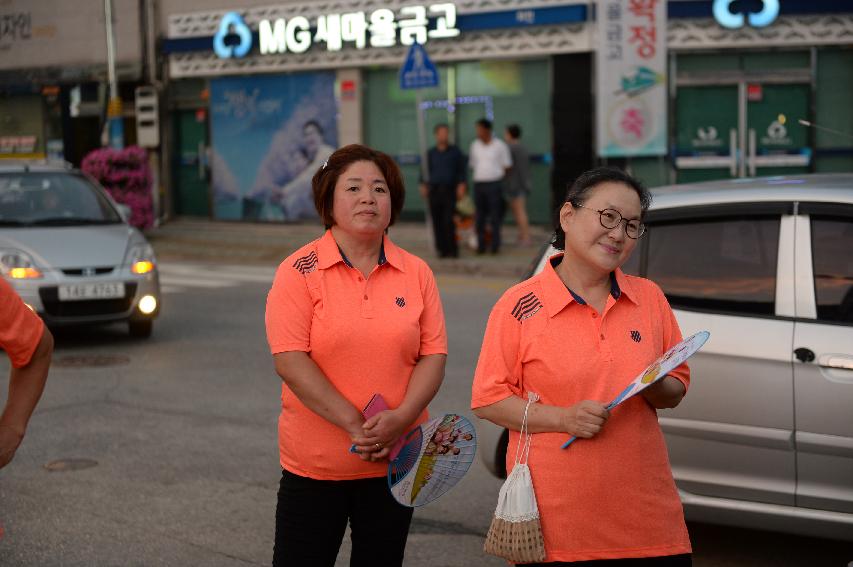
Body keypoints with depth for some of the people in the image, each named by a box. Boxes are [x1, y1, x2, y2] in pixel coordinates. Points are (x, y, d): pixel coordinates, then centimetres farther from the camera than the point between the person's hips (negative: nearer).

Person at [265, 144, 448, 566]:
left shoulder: (416, 273, 4)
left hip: (394, 461, 3)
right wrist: (355, 425, -20)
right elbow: (290, 361, -14)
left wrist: (399, 419, -16)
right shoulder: (299, 271, -6)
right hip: (314, 465, -3)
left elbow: (433, 355, 0)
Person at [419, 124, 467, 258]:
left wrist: (461, 185, -4)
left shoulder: (455, 152, 9)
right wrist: (423, 185, 2)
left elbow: (461, 170, 7)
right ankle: (442, 249, 5)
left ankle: (452, 250, -7)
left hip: (449, 190, -2)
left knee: (449, 221, -11)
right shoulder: (431, 153, 13)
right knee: (437, 222, -1)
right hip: (434, 190, 2)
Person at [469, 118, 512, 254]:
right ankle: (481, 246, 8)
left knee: (495, 216, -3)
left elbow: (506, 166, 4)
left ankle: (495, 246, 1)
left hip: (494, 184, -4)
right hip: (478, 183, 4)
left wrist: (498, 180, 2)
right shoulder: (474, 145, 11)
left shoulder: (499, 146, 0)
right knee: (479, 216, 3)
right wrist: (478, 175, 9)